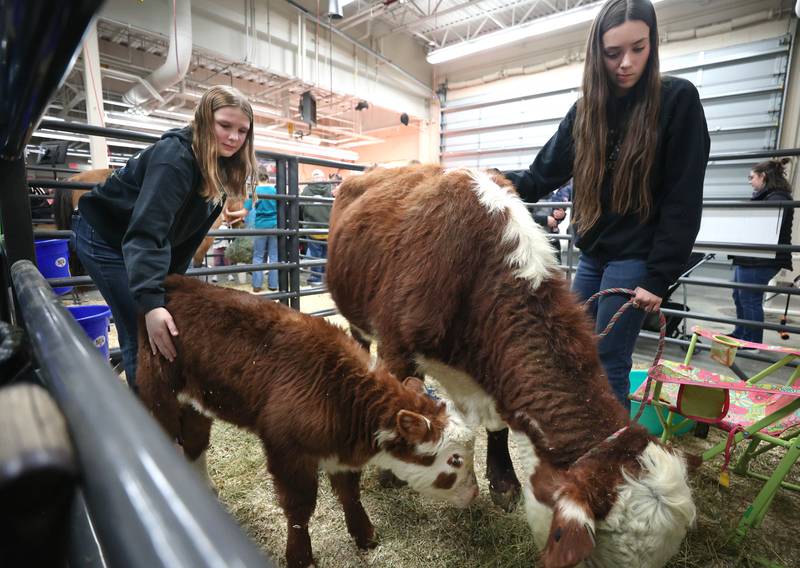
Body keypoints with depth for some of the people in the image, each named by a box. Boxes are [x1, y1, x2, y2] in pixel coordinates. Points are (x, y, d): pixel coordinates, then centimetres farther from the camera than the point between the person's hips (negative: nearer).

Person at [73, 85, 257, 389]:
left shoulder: (221, 169, -5)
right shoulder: (174, 157, -30)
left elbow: (189, 231, 0)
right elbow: (146, 231, -41)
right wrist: (151, 301, -51)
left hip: (143, 242, 8)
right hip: (105, 237, -8)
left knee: (174, 328, 8)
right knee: (144, 335, -12)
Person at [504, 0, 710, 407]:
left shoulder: (678, 99, -7)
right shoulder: (586, 109, 7)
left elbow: (683, 198, -10)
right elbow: (542, 176, 3)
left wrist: (659, 277, -14)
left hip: (635, 258, -5)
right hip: (592, 254, 6)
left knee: (608, 363, -2)